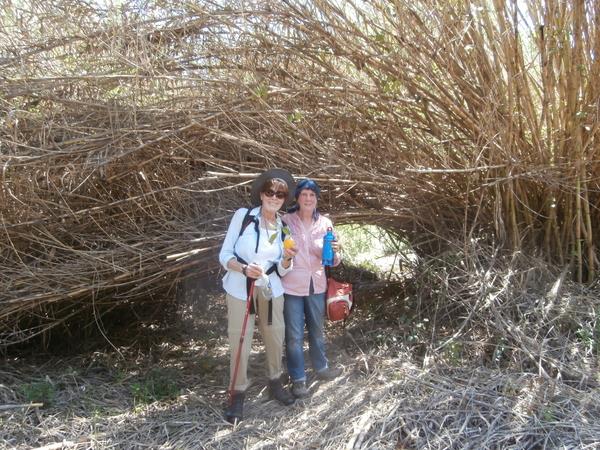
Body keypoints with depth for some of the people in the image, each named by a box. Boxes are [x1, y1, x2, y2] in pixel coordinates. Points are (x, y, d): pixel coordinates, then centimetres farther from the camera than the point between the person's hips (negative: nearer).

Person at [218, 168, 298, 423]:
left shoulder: (284, 227, 3)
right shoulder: (243, 215, -8)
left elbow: (282, 271, 6)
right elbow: (224, 255, -8)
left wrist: (287, 260, -16)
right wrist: (244, 268, -25)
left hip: (270, 291, 4)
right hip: (240, 290, -3)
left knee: (275, 339, 13)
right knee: (240, 344, -1)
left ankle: (275, 384, 37)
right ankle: (237, 394, 20)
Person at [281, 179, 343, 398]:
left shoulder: (325, 223, 0)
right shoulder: (286, 221, -9)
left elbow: (331, 260, 1)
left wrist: (335, 251, -19)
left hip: (316, 285, 3)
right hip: (291, 286, -3)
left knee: (317, 330, 21)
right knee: (294, 335, 4)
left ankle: (321, 368, 41)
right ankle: (298, 379, 21)